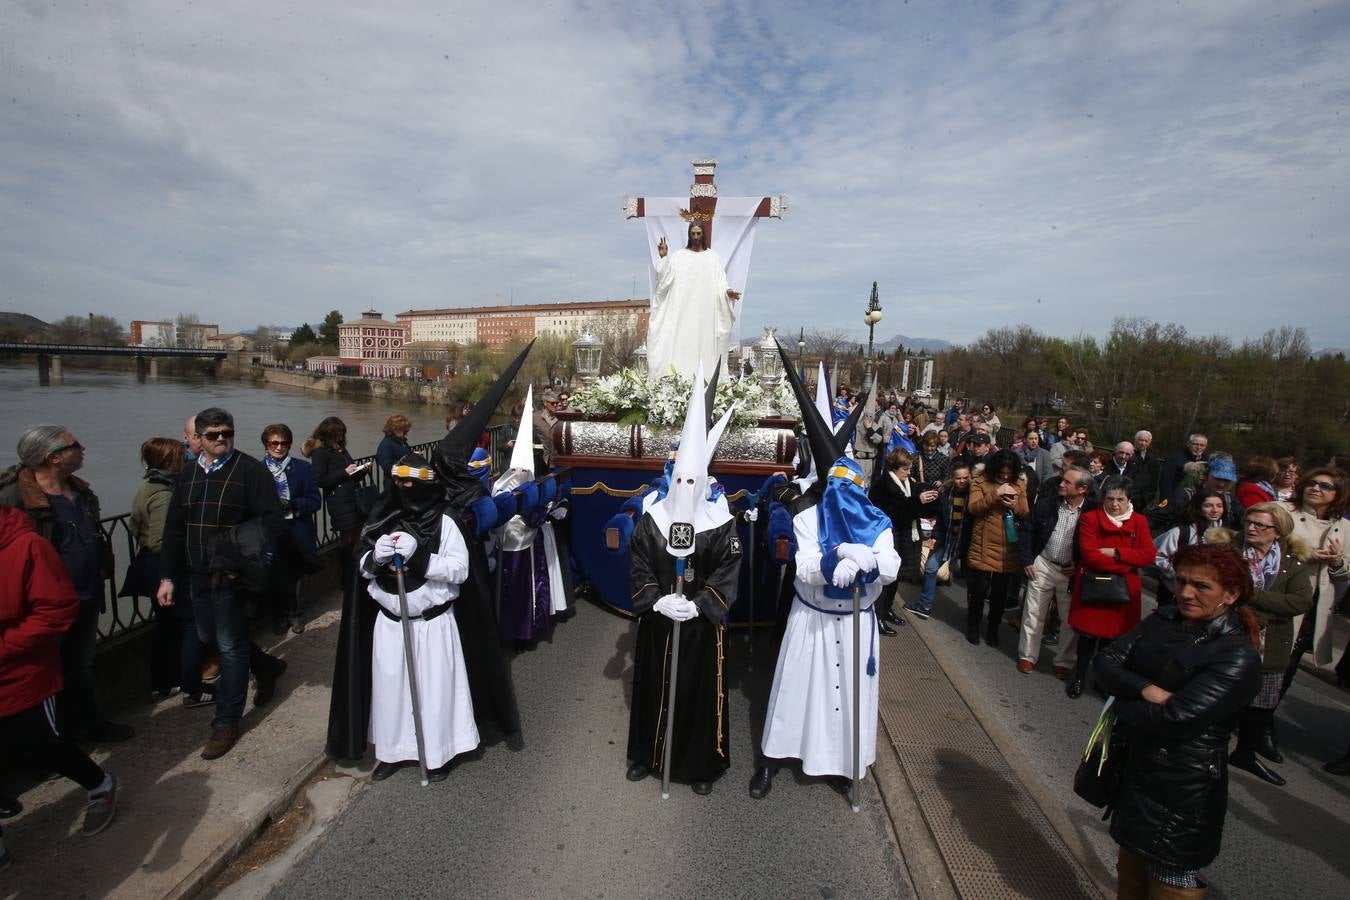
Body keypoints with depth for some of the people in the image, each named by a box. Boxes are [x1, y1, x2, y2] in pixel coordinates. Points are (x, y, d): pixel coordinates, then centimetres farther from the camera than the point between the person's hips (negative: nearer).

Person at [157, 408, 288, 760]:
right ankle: (267, 667, 43)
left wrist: (245, 557, -22)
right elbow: (174, 529, 13)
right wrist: (167, 576, 10)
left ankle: (226, 722, 16)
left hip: (232, 577, -7)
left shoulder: (250, 470, -11)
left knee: (230, 646, 2)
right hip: (198, 575, 7)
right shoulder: (189, 474, 10)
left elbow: (271, 520, -15)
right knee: (210, 638, 20)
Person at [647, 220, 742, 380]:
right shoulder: (679, 256, 7)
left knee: (703, 339, -1)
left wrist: (728, 291, -18)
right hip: (683, 309, 0)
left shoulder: (713, 256, 9)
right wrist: (663, 257, -15)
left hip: (705, 309, 1)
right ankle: (681, 372, -5)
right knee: (682, 338, -6)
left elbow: (720, 282, 2)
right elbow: (665, 278, -3)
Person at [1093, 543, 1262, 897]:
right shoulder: (1163, 621, 1)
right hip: (1134, 770, 6)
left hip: (1183, 793, -6)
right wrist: (1144, 689, -22)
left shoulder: (1238, 659, -18)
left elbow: (1173, 719, -25)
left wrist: (1121, 702, -10)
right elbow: (1104, 662, -6)